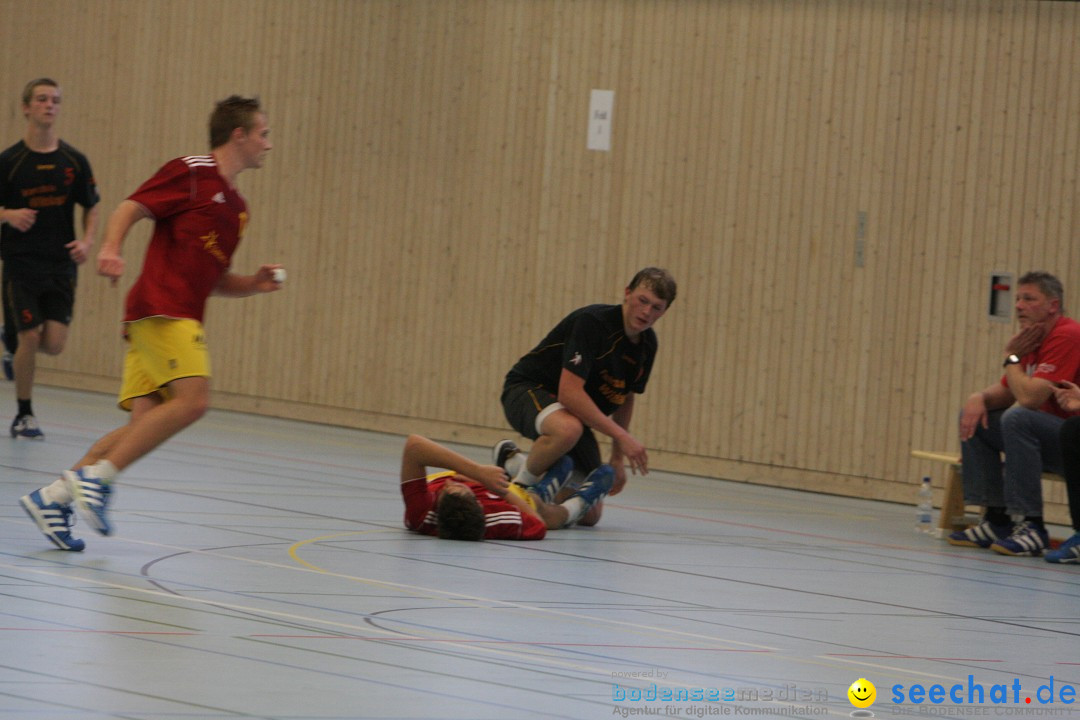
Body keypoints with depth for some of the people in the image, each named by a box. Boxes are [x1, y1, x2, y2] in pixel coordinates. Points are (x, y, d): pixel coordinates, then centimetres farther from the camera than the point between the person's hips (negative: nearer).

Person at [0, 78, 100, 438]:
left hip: (61, 263, 3)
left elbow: (91, 208, 13)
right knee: (30, 338, -8)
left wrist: (87, 241, -5)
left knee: (54, 343, -6)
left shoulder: (74, 161, 3)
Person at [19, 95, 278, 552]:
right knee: (192, 399, -23)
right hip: (161, 308, -9)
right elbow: (129, 210, -8)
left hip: (181, 317, 9)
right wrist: (111, 249, -26)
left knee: (146, 424, -1)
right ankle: (96, 477, -19)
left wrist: (254, 284, 13)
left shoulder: (236, 206, 24)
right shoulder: (191, 173, -1)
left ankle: (53, 497, 0)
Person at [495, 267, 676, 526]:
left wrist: (618, 458, 15)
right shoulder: (592, 321, -25)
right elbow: (569, 392, -33)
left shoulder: (647, 343, -1)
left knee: (589, 514, 2)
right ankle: (520, 485, -14)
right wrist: (622, 436, -34)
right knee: (567, 429, -44)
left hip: (574, 412, 8)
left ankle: (513, 461, 23)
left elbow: (625, 398, 16)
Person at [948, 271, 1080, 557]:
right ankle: (996, 520, -4)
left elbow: (1029, 397, -28)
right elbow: (1004, 392, 14)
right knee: (973, 417, 5)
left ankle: (1031, 527, -30)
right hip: (1050, 437, 10)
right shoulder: (1032, 338, 11)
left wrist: (1011, 357, -11)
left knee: (1018, 418, -33)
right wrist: (979, 398, -9)